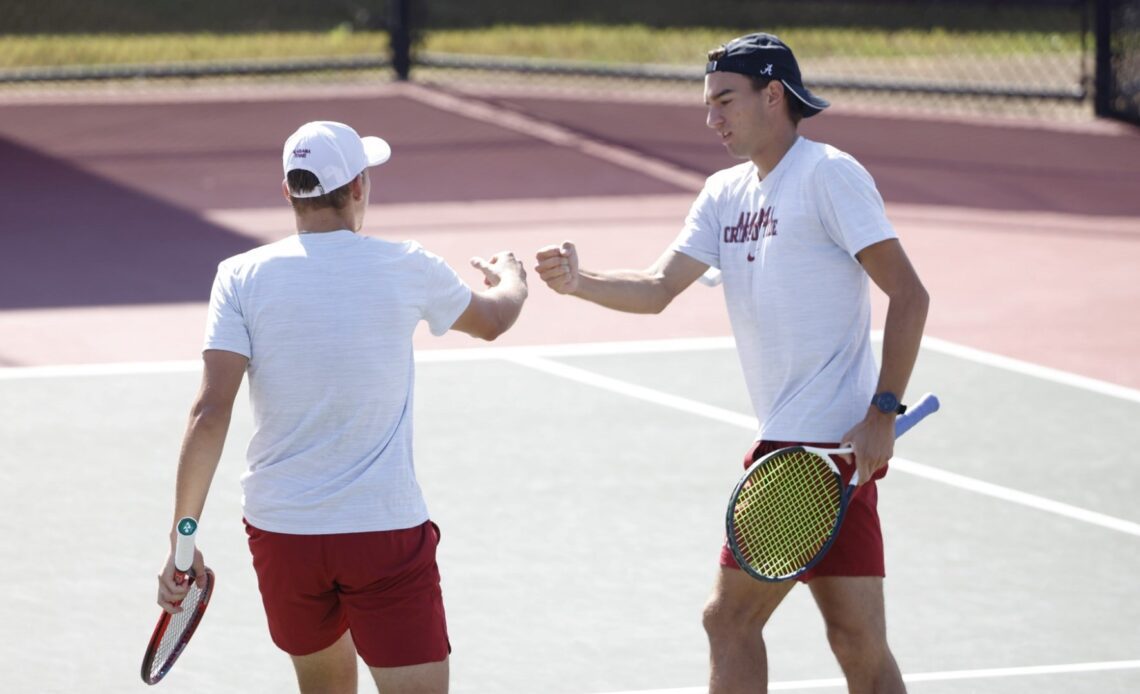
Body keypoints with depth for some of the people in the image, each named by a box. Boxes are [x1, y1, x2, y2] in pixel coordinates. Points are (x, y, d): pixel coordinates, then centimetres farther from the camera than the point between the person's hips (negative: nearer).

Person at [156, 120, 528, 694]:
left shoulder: (242, 278, -3)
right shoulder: (407, 269, -3)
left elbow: (210, 414, -11)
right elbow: (493, 319, 19)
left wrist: (183, 537, -6)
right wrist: (509, 276, 44)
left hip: (279, 531, 3)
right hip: (387, 530, -3)